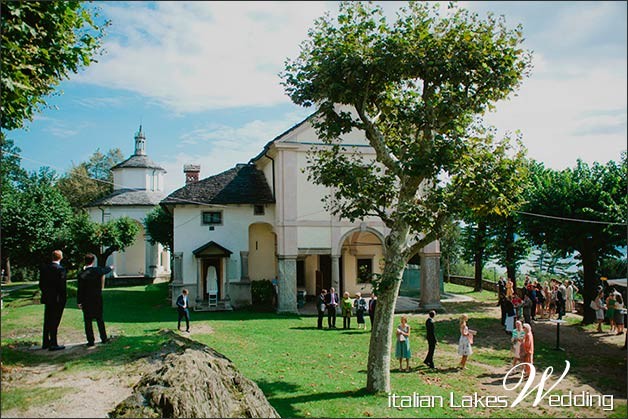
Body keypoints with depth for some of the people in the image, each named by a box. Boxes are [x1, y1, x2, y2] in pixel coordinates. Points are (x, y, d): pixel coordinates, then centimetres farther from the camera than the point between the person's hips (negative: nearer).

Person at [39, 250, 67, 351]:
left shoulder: (44, 268, 2)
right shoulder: (60, 269, -17)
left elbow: (41, 284, 6)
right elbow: (62, 286, -18)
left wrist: (45, 293, 18)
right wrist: (64, 297, -7)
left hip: (47, 299, 6)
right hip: (58, 300, -6)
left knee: (47, 321, 17)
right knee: (54, 322, 0)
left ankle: (45, 342, 26)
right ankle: (53, 344, 4)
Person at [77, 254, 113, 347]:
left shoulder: (81, 274, -12)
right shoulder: (98, 270, -6)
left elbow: (80, 289, -10)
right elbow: (106, 269, 19)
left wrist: (79, 302, -3)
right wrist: (111, 267, 42)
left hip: (86, 300, -2)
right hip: (98, 299, 2)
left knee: (88, 321, 5)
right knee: (100, 319, 15)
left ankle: (90, 341, 6)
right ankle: (104, 338, 21)